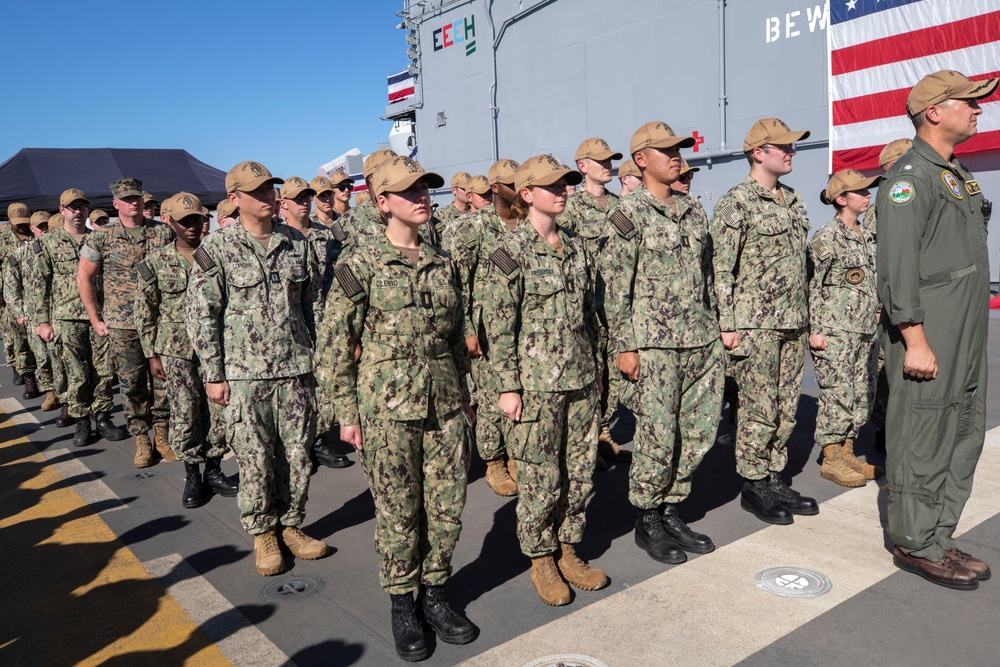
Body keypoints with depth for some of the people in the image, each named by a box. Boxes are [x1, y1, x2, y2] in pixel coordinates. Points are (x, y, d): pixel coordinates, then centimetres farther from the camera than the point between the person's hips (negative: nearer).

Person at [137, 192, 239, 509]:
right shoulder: (156, 262, 1)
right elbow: (145, 311, 5)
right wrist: (152, 354, 2)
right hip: (177, 350, -1)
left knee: (219, 410, 4)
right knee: (185, 414, -1)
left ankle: (213, 469, 22)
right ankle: (192, 474, 17)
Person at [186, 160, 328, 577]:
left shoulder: (297, 244, 7)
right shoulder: (217, 249, -4)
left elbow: (313, 304, 13)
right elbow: (200, 315, -3)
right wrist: (213, 375, -5)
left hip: (297, 369, 3)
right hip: (246, 373, -3)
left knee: (298, 453, 8)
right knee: (256, 459, 4)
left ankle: (290, 525, 26)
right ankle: (262, 534, 23)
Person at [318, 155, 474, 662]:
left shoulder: (443, 262, 9)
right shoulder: (361, 266, -6)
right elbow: (335, 344, -5)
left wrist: (465, 394, 15)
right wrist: (347, 412, -6)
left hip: (445, 404, 5)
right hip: (388, 407, -4)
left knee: (448, 507, 9)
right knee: (398, 512, 7)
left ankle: (434, 595, 30)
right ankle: (402, 606, 27)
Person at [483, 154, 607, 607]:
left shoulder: (575, 246, 10)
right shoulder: (513, 251, -9)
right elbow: (497, 322, -11)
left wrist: (596, 365, 15)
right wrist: (507, 386, -13)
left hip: (581, 379, 6)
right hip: (537, 381, -6)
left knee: (580, 471, 12)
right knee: (541, 476, 4)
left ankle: (567, 550, 30)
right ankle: (541, 559, 23)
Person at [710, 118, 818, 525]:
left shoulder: (794, 201, 15)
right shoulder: (735, 203, -9)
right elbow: (721, 269, -13)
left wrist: (805, 316, 18)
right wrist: (727, 325, -17)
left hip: (792, 323, 8)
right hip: (754, 324, -7)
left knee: (786, 407, 12)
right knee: (758, 409, -1)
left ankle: (775, 480, 24)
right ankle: (753, 487, 13)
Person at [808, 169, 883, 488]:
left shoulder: (867, 236, 14)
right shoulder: (826, 238, -10)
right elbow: (812, 286, -13)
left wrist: (875, 323, 19)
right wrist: (814, 330, -16)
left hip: (865, 330, 8)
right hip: (836, 331, -8)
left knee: (863, 394, 11)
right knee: (838, 393, -5)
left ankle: (847, 452, 23)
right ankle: (831, 459, 7)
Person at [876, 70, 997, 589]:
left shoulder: (958, 175, 20)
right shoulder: (910, 176, -11)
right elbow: (898, 265, -19)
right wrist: (915, 340, -22)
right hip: (927, 337, -10)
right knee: (922, 444, -2)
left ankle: (939, 536, 26)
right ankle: (916, 546, 11)